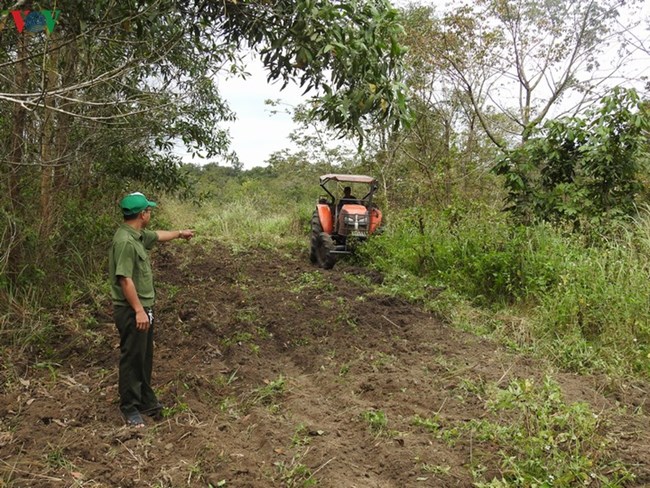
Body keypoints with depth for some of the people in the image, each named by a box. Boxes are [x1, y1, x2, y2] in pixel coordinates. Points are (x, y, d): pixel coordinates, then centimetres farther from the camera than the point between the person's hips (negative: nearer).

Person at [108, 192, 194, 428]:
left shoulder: (138, 236, 8)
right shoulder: (125, 241, -23)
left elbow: (157, 235, 30)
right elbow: (125, 279, -26)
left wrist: (180, 233, 45)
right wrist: (139, 310, -25)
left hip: (144, 308, 10)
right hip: (132, 312, -10)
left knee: (145, 358, 18)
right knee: (132, 359, 3)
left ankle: (146, 401, 32)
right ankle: (130, 408, 17)